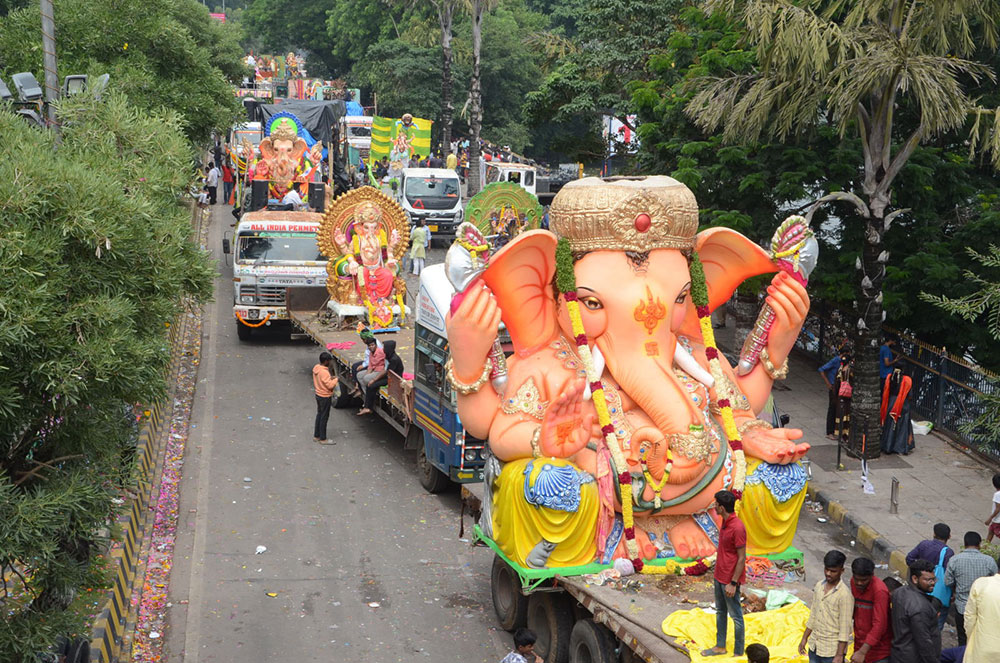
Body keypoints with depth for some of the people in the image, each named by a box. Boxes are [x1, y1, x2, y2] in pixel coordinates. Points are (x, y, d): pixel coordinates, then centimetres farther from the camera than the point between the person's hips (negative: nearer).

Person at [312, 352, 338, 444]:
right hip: (325, 397, -9)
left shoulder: (316, 368, 1)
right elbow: (330, 385, -26)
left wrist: (330, 378, 6)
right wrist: (336, 379, -10)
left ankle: (316, 436, 28)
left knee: (319, 415, 19)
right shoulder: (324, 372, -27)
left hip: (318, 394, 9)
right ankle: (323, 439, 10)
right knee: (324, 417, 2)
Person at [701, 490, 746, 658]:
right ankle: (720, 647, 33)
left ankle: (738, 653, 14)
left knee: (735, 616, 3)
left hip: (730, 580, -9)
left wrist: (733, 583, -20)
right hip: (719, 577, 9)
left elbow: (742, 559, -21)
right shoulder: (725, 522, 4)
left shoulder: (737, 528, -24)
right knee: (720, 612, 19)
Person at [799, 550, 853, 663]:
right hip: (814, 646, 7)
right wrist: (804, 638, 15)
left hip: (832, 650, -7)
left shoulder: (845, 595, -19)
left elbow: (845, 629, -18)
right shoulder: (819, 586, 3)